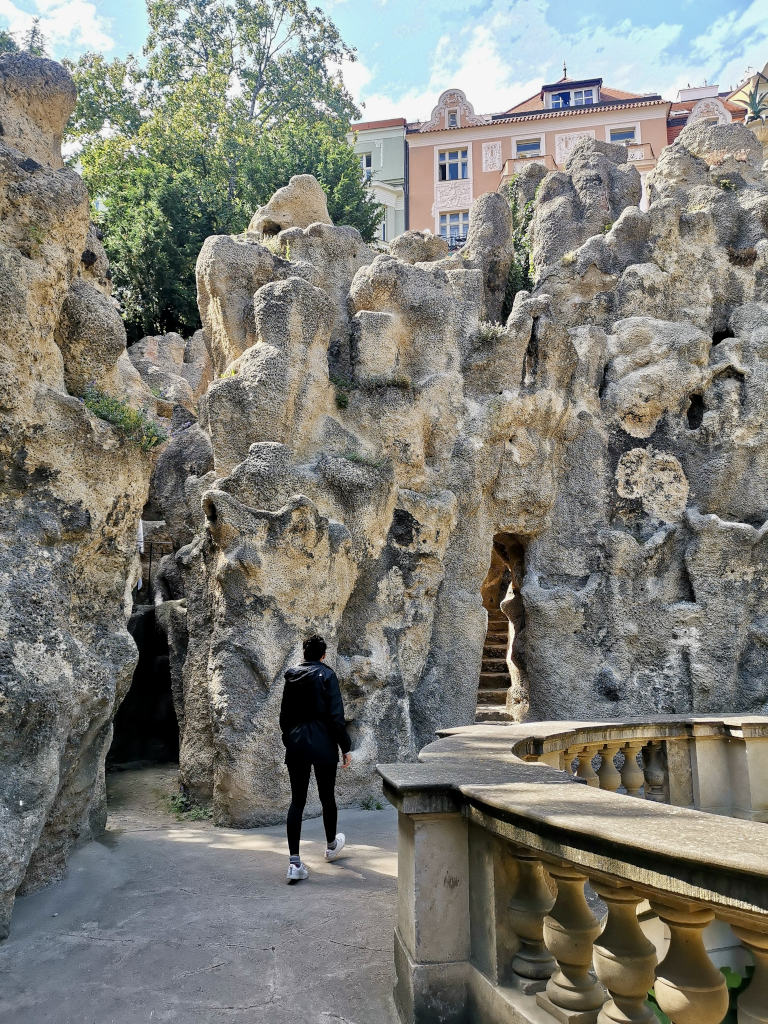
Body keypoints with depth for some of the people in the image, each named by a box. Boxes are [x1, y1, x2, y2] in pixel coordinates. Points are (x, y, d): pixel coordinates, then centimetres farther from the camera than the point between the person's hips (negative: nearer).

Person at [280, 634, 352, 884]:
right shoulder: (327, 675, -8)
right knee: (327, 797, 15)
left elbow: (284, 716, 13)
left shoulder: (291, 677, 6)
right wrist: (345, 747, -6)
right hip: (323, 745, -3)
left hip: (296, 744, 4)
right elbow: (336, 716, -12)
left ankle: (294, 863, -3)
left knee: (297, 801, 4)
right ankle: (332, 845, 36)